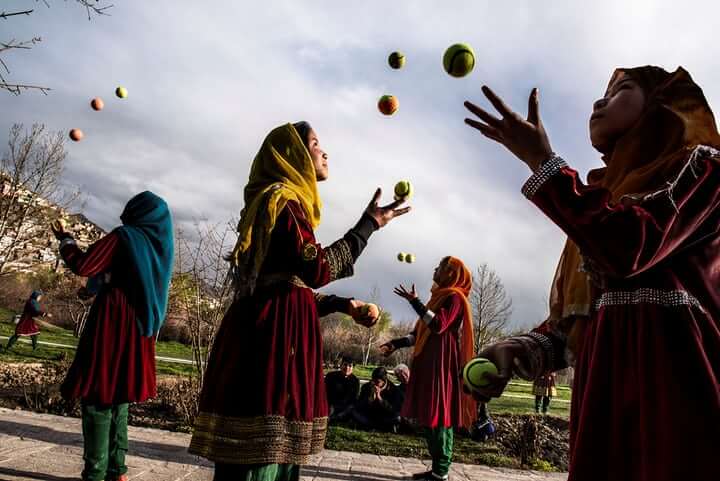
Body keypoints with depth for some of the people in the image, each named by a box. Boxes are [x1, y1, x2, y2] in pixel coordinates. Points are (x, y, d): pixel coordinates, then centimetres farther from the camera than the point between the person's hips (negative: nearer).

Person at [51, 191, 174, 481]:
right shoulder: (163, 245, 12)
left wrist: (65, 240, 6)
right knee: (119, 397, 13)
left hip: (112, 324, -6)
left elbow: (82, 266, -10)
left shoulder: (124, 236, -6)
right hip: (141, 329, 7)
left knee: (98, 395, -1)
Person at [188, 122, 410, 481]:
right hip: (272, 337, -10)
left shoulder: (287, 203, 23)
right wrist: (369, 223, -10)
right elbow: (316, 270, -19)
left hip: (273, 335, 10)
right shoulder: (282, 199, -8)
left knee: (274, 451, 13)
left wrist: (343, 305, 20)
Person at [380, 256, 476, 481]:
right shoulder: (440, 297, 21)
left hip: (442, 365, -9)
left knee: (439, 416, -7)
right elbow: (421, 332, 22)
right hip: (428, 363, 9)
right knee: (430, 416, 9)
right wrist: (395, 344, 14)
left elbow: (438, 326, -21)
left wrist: (415, 302, -19)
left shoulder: (454, 297, -6)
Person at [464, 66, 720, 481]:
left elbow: (629, 248, -20)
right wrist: (516, 351, -5)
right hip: (603, 392, 6)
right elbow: (571, 316, 15)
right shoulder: (605, 194, 22)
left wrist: (541, 160, -12)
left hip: (673, 382, -6)